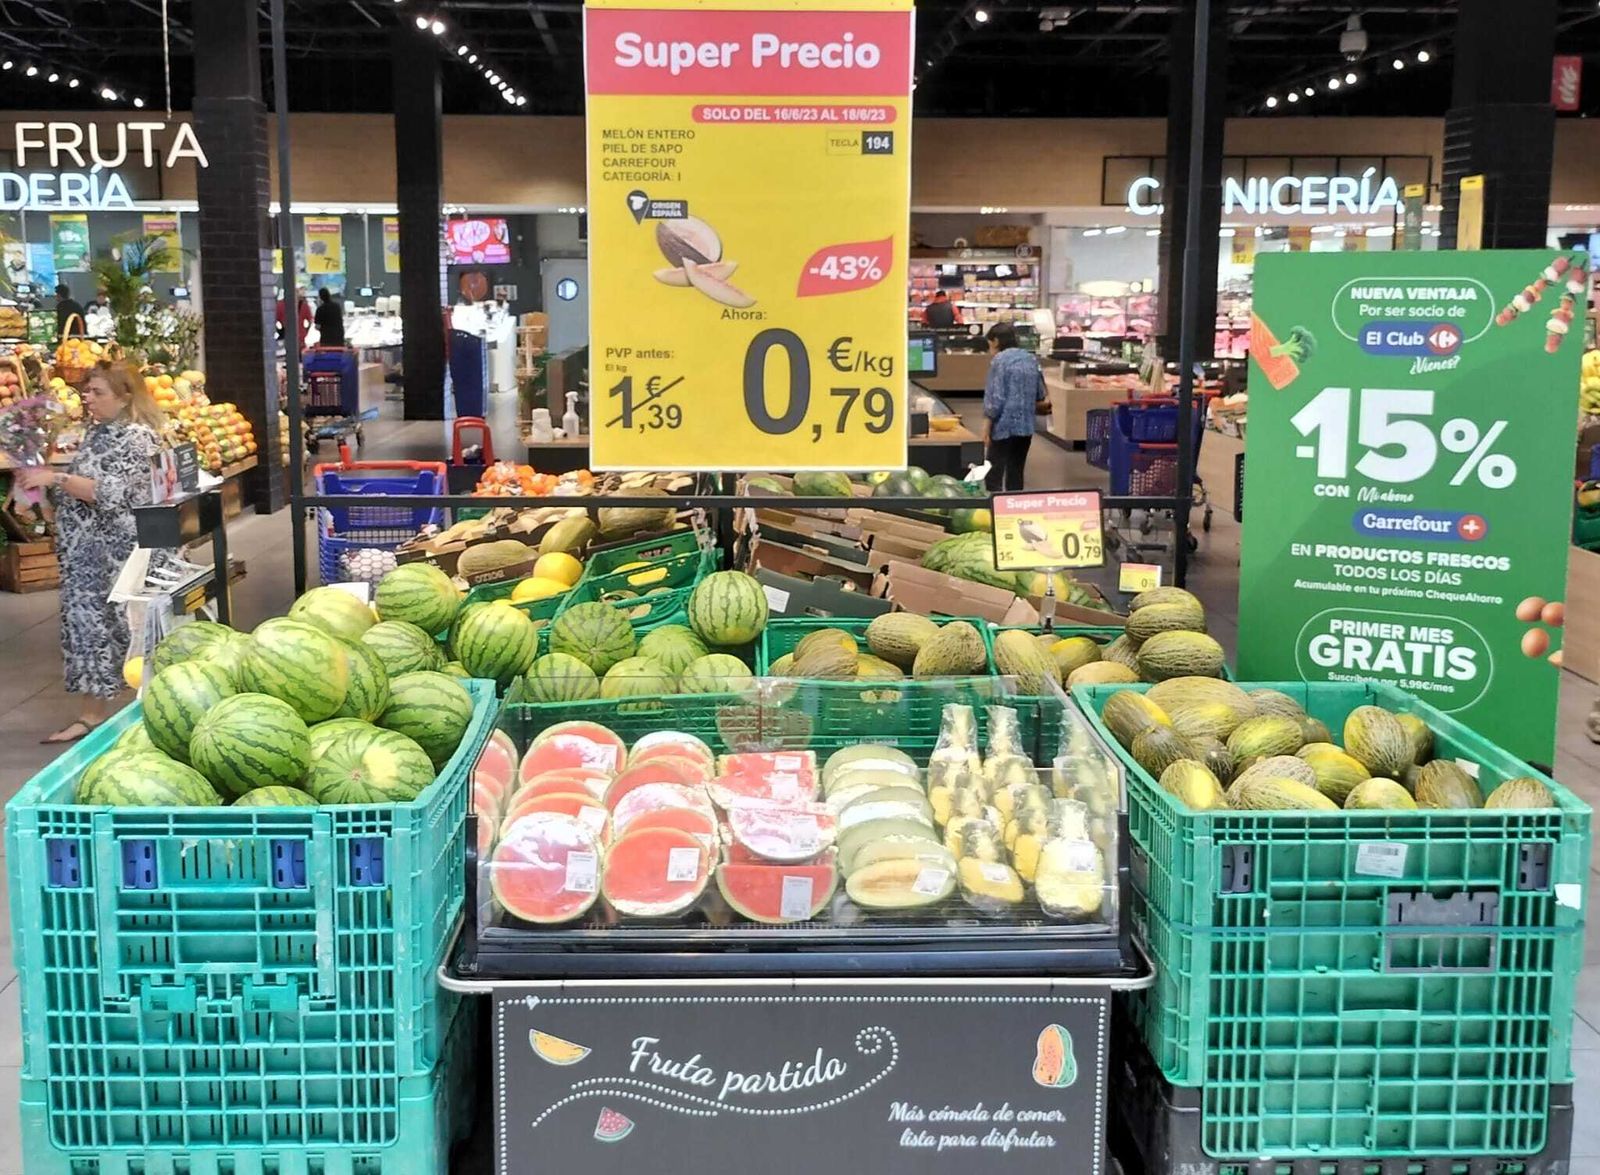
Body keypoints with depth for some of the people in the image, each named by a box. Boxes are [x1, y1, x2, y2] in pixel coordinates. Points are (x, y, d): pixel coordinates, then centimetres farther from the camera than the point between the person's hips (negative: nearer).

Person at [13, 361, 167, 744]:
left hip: (120, 554, -8)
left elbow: (110, 494, -21)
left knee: (126, 627, -1)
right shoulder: (94, 432, 14)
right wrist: (43, 478, 5)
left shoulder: (138, 436, -12)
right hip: (85, 554, 8)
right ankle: (92, 711, 16)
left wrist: (55, 478, -21)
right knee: (87, 625, 9)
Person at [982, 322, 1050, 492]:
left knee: (994, 473, -3)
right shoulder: (1031, 360, 12)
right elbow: (1041, 396, 16)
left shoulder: (999, 360, -9)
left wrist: (986, 426, -10)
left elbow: (996, 398, -14)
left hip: (1004, 425, -7)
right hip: (1026, 425, 7)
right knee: (1016, 473, 12)